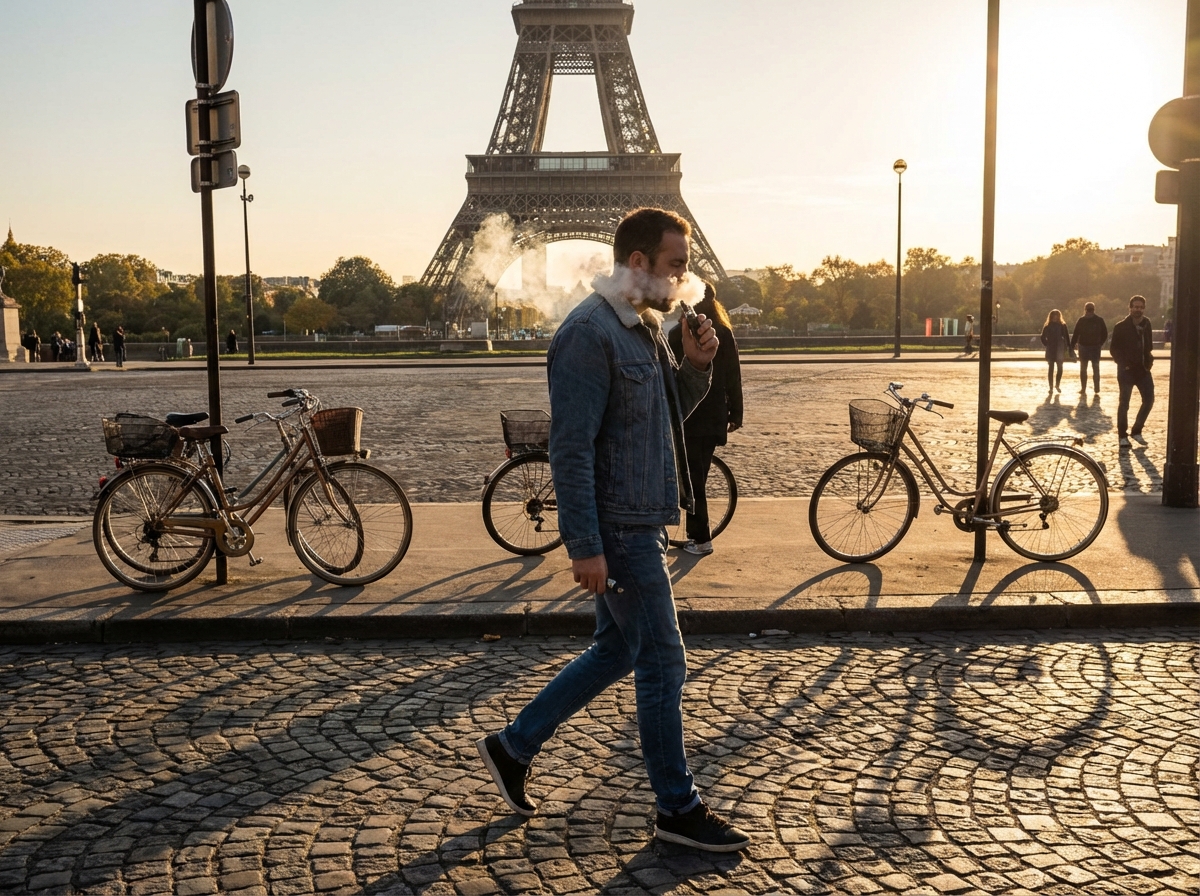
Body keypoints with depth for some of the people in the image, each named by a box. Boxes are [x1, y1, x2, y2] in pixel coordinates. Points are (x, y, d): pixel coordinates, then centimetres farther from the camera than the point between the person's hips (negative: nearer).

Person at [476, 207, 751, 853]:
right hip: (620, 528, -10)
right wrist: (585, 547, -23)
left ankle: (514, 746, 30)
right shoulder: (590, 334, -17)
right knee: (662, 662, 0)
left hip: (640, 522, 10)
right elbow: (571, 449, -21)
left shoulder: (645, 329, 13)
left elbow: (671, 411, 22)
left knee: (616, 652, 18)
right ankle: (678, 810, 15)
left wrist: (694, 367, 2)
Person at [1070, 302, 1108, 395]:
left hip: (1083, 346, -2)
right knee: (1096, 368, 11)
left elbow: (1075, 334, -8)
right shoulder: (1100, 320, 0)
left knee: (1083, 368, 7)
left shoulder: (1081, 320, -6)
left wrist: (1072, 346, -3)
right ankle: (1096, 387, 7)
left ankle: (1083, 388, 3)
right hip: (1096, 347, 2)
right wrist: (1101, 343, 17)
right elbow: (1105, 334, 4)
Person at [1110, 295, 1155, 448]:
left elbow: (1148, 346, 16)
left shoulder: (1147, 325, 5)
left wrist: (1149, 360, 3)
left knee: (1149, 400, 3)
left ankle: (1136, 431, 19)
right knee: (1124, 403, -1)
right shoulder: (1121, 327, -10)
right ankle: (1122, 435, 9)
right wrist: (1123, 364, -14)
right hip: (1127, 370, -5)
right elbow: (1113, 349, -6)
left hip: (1143, 369, 5)